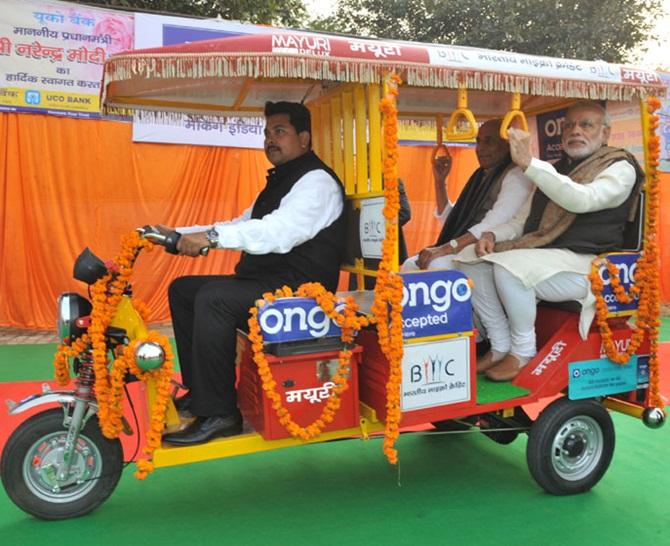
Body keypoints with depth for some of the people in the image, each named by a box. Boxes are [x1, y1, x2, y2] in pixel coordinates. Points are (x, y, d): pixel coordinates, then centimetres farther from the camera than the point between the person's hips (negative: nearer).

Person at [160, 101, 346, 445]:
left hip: (299, 288, -10)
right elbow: (242, 225, 22)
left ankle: (218, 414, -22)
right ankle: (198, 390, 12)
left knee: (212, 298, -30)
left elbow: (279, 232, -27)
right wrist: (179, 234, 12)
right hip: (264, 282, 11)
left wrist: (212, 236, -34)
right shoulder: (280, 181, 22)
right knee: (182, 289, 11)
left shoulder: (316, 182, -10)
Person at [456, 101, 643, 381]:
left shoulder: (620, 168, -1)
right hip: (540, 253, 8)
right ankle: (501, 346, -6)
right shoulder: (555, 171, 22)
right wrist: (491, 235, 0)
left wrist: (529, 163, -29)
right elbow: (522, 220, 22)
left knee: (508, 265, -33)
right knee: (470, 258, -9)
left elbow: (582, 199, -24)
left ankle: (523, 352, -15)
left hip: (585, 264, -8)